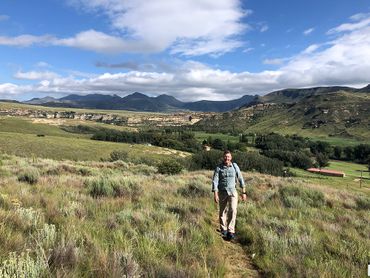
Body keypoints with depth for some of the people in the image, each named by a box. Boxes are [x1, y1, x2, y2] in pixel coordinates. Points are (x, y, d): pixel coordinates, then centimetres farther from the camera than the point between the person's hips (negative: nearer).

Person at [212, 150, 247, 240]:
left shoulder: (235, 166, -3)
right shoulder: (218, 168, -7)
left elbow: (240, 179, 3)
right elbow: (215, 181, -12)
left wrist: (243, 192, 2)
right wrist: (215, 195, -20)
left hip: (232, 192, 0)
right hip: (222, 192, 0)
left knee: (233, 210, -17)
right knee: (223, 212, 11)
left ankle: (231, 231, -14)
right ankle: (223, 230, 29)